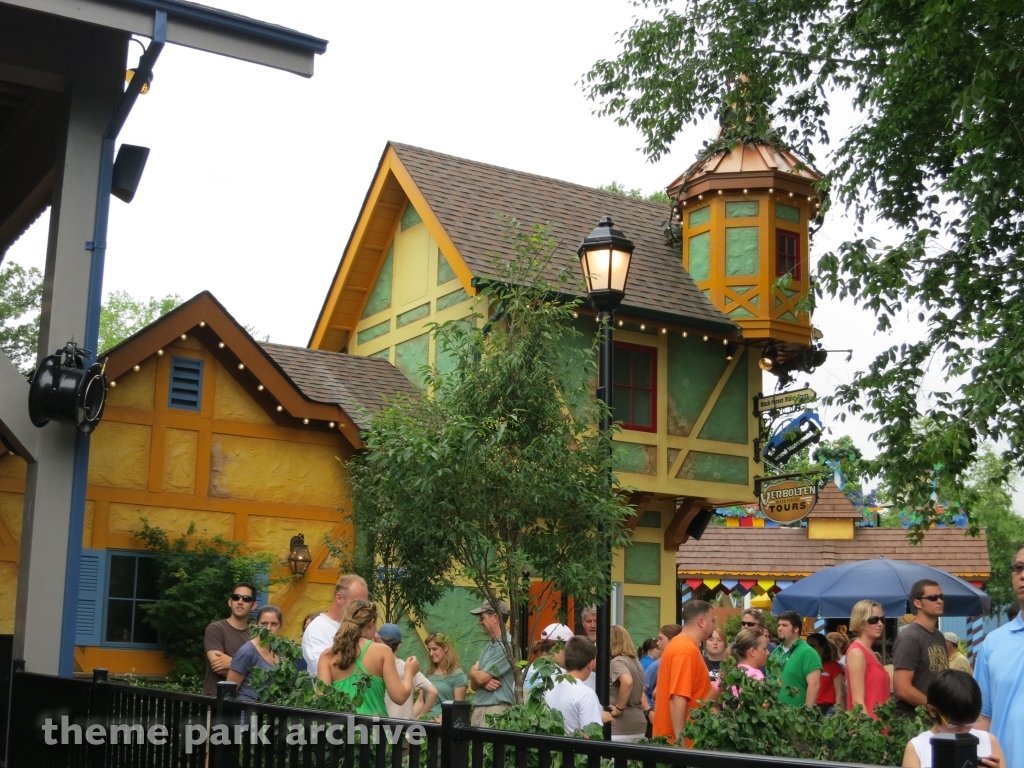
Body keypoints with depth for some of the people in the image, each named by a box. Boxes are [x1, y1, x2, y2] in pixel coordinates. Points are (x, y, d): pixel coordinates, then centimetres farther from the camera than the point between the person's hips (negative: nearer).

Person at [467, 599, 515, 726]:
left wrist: (472, 671, 8)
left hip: (496, 711, -8)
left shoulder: (507, 645, -13)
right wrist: (484, 683, -7)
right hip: (478, 709, 8)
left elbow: (480, 678, -15)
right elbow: (474, 685, 17)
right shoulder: (488, 647, 17)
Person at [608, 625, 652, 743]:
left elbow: (627, 681, -32)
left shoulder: (617, 662, -13)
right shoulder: (635, 661, 15)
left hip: (621, 728, -9)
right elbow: (640, 691, 23)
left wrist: (619, 708, -22)